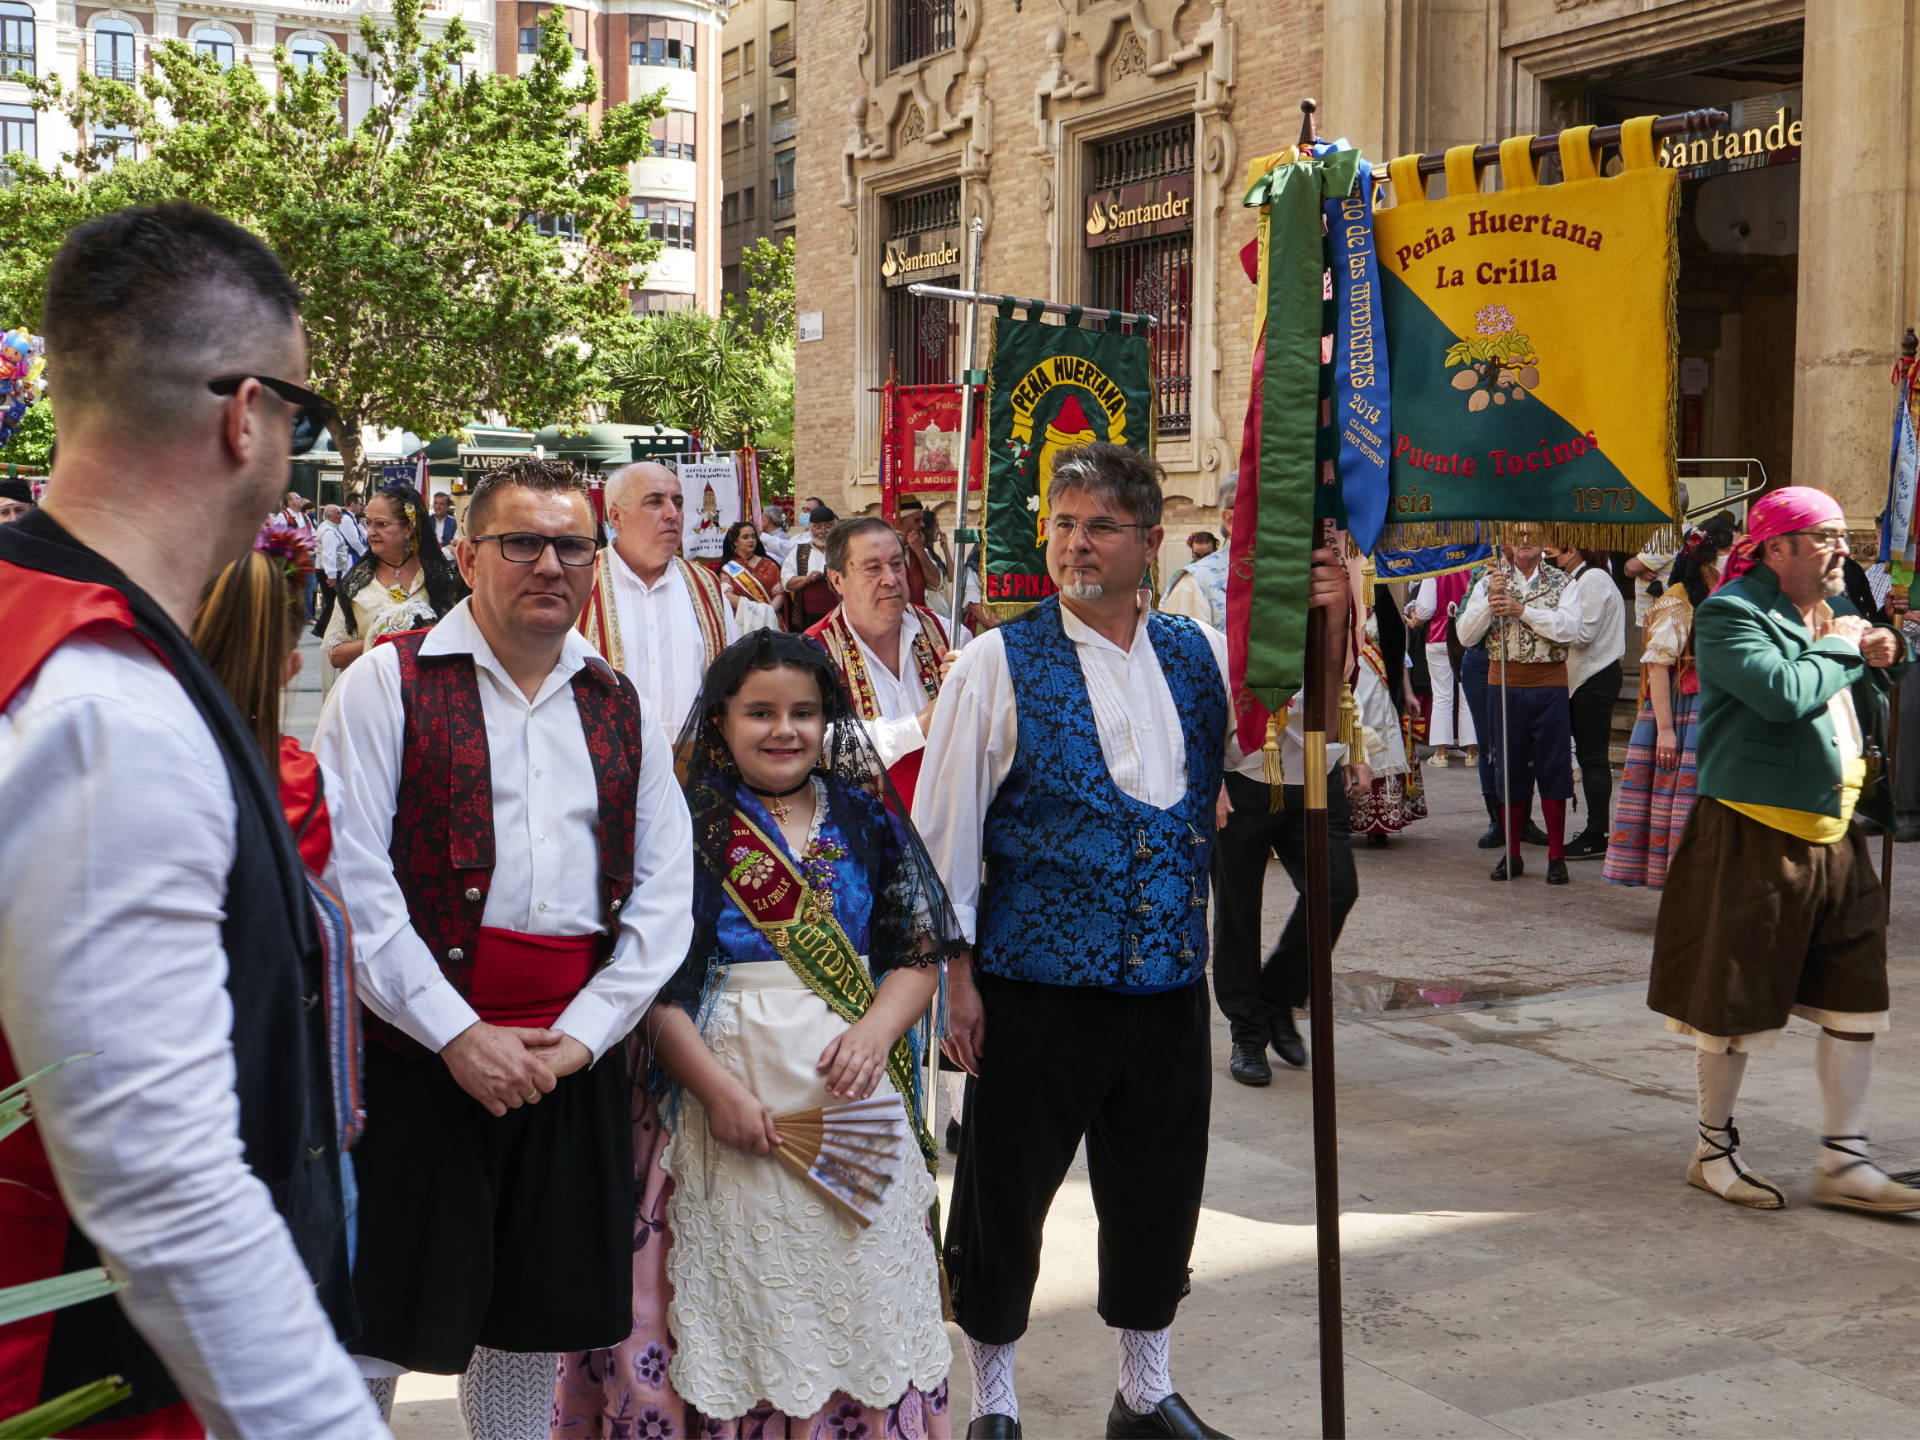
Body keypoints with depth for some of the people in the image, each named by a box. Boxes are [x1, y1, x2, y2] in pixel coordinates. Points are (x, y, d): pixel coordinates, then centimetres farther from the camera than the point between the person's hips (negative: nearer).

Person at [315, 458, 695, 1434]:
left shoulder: (621, 712, 12)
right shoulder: (391, 683, -2)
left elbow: (665, 897, 8)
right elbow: (351, 879, -10)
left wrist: (579, 1035, -4)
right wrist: (457, 1033, -13)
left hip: (574, 1058, 4)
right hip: (418, 1049, -4)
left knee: (537, 1316, 14)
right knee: (376, 1319, -1)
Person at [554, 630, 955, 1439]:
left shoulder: (866, 820, 10)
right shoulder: (688, 826, -1)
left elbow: (919, 953, 9)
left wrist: (876, 1032, -10)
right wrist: (716, 1087, -15)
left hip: (856, 1103, 3)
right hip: (733, 1108, -3)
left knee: (862, 1307, 9)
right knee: (737, 1311, 3)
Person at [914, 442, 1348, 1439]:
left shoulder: (1200, 655, 6)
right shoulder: (1001, 663, -6)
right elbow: (942, 828, -5)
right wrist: (954, 971, -8)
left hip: (1170, 983, 4)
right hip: (1034, 983, -4)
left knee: (1157, 1191, 16)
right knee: (1003, 1196, 7)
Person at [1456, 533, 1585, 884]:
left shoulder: (1561, 582, 5)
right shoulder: (1490, 583, 8)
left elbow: (1569, 628, -12)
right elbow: (1465, 635, 0)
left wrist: (1522, 609, -19)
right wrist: (1489, 602, -15)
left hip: (1549, 687, -1)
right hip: (1504, 685, 1)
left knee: (1553, 769, 0)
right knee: (1511, 770, 6)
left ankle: (1556, 856, 8)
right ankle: (1512, 855, 15)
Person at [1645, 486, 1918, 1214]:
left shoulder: (1833, 609, 15)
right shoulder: (1730, 614, -11)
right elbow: (1782, 693, -27)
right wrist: (1841, 649, -11)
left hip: (1834, 836, 8)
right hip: (1753, 837, -8)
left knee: (1855, 1002, 6)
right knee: (1736, 1002, 3)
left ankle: (1843, 1160, 15)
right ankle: (1714, 1149, 20)